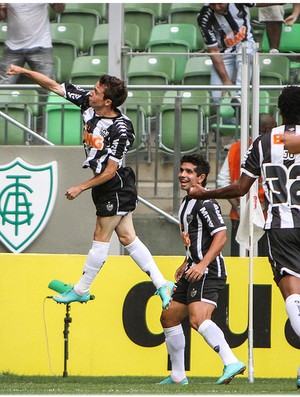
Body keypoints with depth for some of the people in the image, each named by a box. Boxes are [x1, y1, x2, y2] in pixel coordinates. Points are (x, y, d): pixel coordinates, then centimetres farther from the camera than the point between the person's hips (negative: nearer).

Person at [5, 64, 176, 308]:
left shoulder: (120, 130, -27)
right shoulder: (87, 101, -7)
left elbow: (109, 172, -21)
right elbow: (54, 86, 2)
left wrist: (81, 188, -14)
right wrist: (24, 71, -3)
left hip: (116, 187, -9)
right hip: (104, 185, 9)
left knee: (101, 239, 3)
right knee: (126, 237, 10)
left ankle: (81, 290, 14)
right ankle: (161, 284, 12)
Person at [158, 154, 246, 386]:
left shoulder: (205, 203, -12)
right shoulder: (187, 202, 19)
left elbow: (221, 236, -21)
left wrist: (202, 265, -28)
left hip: (208, 272, -11)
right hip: (193, 273, 11)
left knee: (198, 320, -29)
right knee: (169, 318, 15)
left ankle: (231, 362, -38)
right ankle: (178, 376, 23)